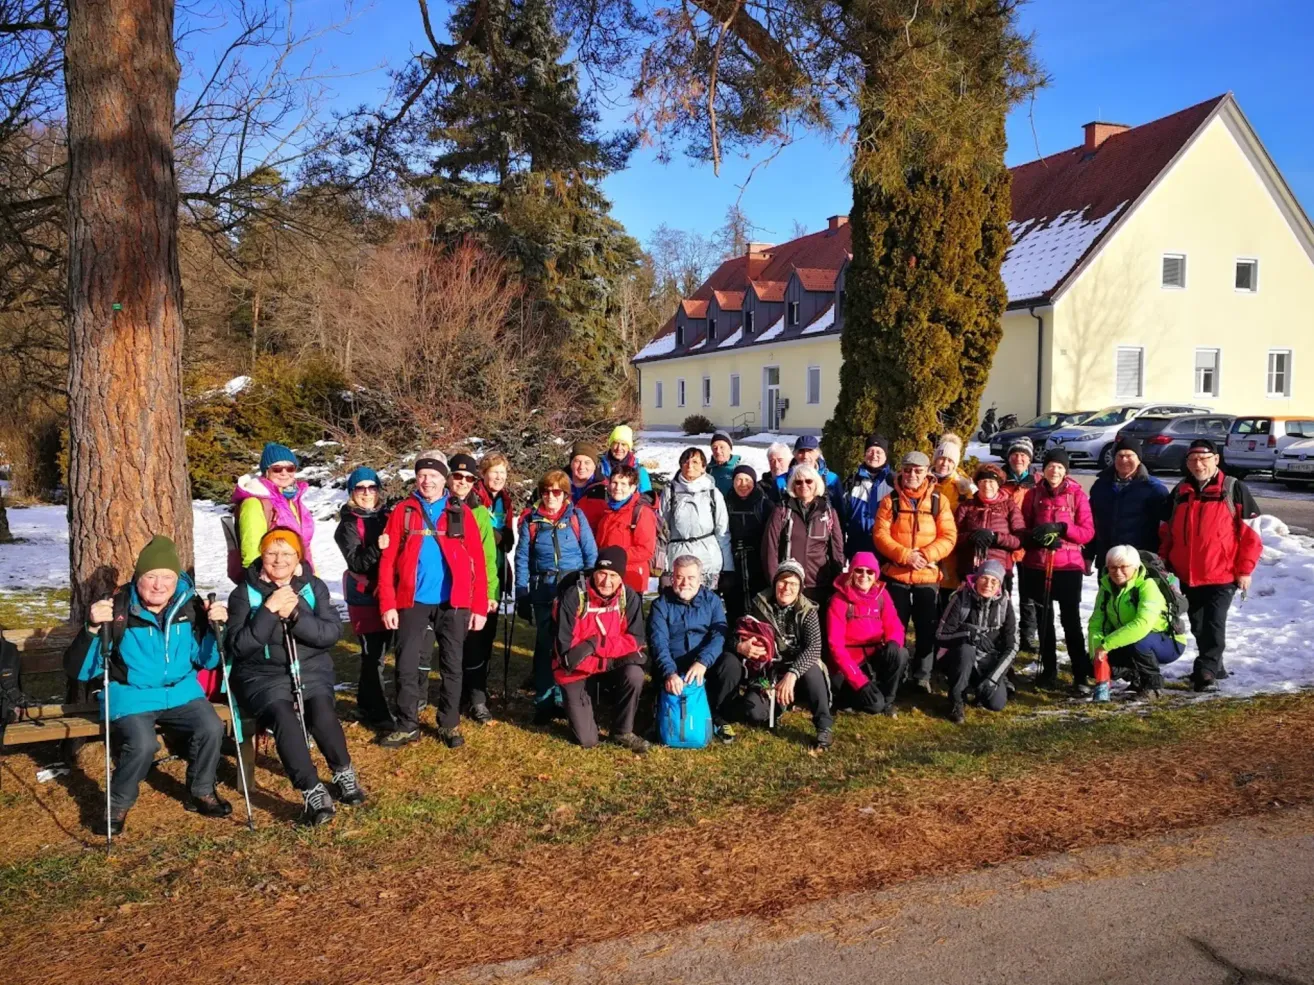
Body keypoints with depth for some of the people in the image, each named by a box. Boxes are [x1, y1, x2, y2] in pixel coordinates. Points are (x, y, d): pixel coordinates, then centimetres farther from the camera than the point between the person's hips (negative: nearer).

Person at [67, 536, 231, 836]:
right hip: (131, 695, -3)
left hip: (181, 691, 3)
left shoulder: (190, 606, -1)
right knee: (142, 745, -30)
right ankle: (118, 805, 0)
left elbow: (206, 661, 5)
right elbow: (79, 671, -12)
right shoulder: (117, 610, -10)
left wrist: (214, 627, -13)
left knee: (211, 729, -23)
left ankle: (201, 793, 5)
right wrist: (92, 628, -29)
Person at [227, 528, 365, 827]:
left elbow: (332, 632, -5)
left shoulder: (314, 587, 6)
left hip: (311, 670, 1)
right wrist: (269, 610, -19)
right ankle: (313, 793, -27)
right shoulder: (244, 593, 1)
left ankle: (344, 773, -6)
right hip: (264, 676, -1)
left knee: (321, 709, -28)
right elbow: (238, 646, -9)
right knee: (283, 716, -31)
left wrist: (294, 616, -18)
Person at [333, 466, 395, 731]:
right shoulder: (349, 524, -4)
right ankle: (378, 714, 3)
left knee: (378, 652, 12)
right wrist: (376, 548, -31)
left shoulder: (387, 516, 9)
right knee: (373, 655, -5)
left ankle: (367, 704, 28)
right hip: (365, 596, -5)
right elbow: (356, 562, -16)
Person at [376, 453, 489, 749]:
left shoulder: (461, 513, 2)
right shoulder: (403, 511, 3)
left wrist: (479, 606, -5)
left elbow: (478, 561, 0)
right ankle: (407, 725, 18)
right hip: (413, 602, 0)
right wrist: (387, 604, -8)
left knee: (452, 666, 8)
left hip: (453, 603, 0)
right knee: (407, 665, 3)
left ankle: (449, 725, 22)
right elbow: (387, 561, 0)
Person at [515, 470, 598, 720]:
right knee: (545, 643, 7)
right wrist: (521, 595, -3)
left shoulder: (576, 516, -1)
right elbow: (522, 559, 2)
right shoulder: (530, 520, 1)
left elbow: (591, 554, 0)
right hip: (543, 590, 1)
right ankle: (543, 700, 16)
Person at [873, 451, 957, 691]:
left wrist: (925, 555, -19)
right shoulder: (890, 501, 1)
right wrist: (904, 555, -20)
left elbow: (948, 536, -3)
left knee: (927, 630, 8)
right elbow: (880, 535, -7)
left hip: (928, 575, 1)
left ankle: (922, 676, 21)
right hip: (896, 575, -1)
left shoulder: (939, 500, 3)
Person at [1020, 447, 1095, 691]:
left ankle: (1081, 675, 3)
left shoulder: (1077, 494, 0)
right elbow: (1023, 528, 8)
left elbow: (1088, 532, -3)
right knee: (1044, 619, 9)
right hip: (1037, 565, 2)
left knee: (1071, 620, -5)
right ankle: (1048, 670, 20)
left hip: (1068, 565, -2)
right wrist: (1038, 537, -13)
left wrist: (1060, 528, -18)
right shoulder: (1033, 495, 5)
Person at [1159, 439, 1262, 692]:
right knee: (1198, 625, 13)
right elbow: (1165, 533, 15)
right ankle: (1214, 668, 28)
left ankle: (1206, 671, -7)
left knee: (1214, 623, -10)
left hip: (1223, 574, -5)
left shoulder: (1235, 490, -3)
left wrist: (1245, 569, -9)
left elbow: (1251, 531, -5)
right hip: (1187, 575, 5)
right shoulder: (1179, 493, 10)